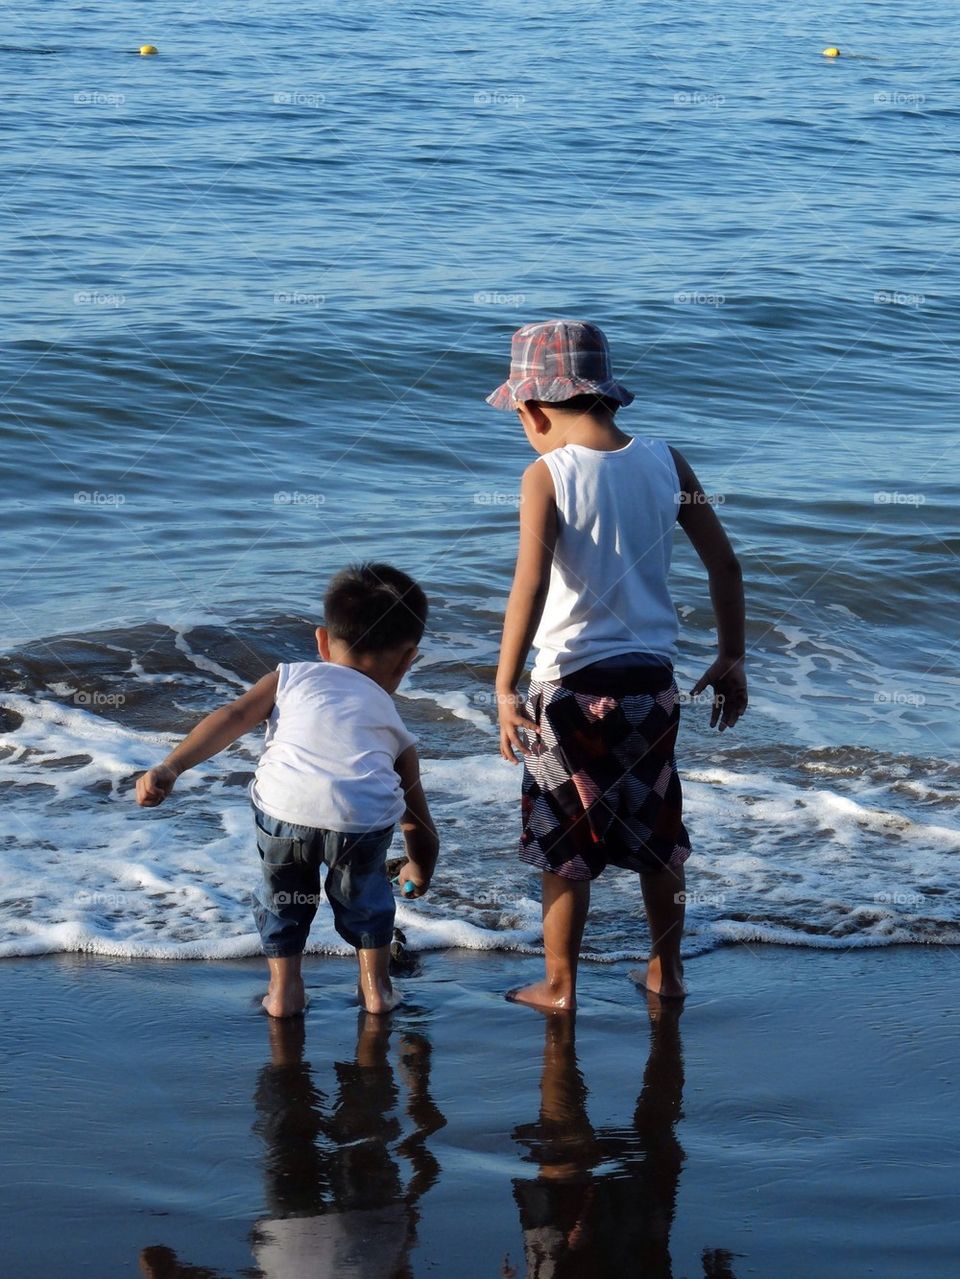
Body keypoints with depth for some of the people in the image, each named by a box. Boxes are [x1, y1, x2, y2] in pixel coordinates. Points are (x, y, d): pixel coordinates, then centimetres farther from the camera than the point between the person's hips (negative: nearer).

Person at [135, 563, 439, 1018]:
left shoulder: (292, 676, 29)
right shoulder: (393, 724, 32)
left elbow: (233, 717, 12)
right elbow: (419, 822, 35)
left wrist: (171, 767, 4)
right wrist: (419, 873, 55)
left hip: (285, 808, -1)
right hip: (365, 818, 1)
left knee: (284, 889, 31)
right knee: (364, 890, 34)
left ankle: (284, 989, 33)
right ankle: (375, 986, 38)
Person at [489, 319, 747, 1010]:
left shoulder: (547, 475, -13)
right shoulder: (665, 462, 0)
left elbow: (530, 586, -23)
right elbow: (726, 566, 3)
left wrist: (505, 689, -21)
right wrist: (732, 660, 14)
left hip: (574, 685, -4)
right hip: (652, 679, 4)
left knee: (565, 844, 9)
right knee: (658, 832, 19)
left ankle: (560, 985, 18)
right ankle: (667, 971, 29)